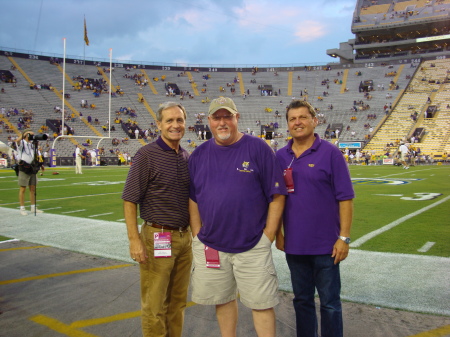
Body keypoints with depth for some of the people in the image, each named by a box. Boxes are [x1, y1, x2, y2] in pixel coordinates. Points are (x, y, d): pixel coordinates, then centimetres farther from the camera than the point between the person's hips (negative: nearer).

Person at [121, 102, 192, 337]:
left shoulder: (187, 157, 10)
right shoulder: (146, 155, -8)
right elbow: (130, 200, -11)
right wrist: (134, 239, -16)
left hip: (184, 237, 6)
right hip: (157, 238, -6)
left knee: (178, 302, 16)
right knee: (155, 305, 4)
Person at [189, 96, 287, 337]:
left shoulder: (257, 148, -4)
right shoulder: (199, 154, 6)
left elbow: (276, 195, -5)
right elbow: (192, 199, 10)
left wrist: (268, 236, -8)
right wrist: (198, 235, 3)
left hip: (253, 246, -3)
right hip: (211, 245, 3)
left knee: (261, 303, 3)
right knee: (222, 299, 15)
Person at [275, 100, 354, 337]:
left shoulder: (330, 153, -6)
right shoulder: (281, 157, 5)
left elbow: (345, 199, -7)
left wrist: (344, 237, -11)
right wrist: (278, 233, 6)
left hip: (325, 245, -3)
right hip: (294, 244, 4)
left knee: (330, 303, 8)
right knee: (302, 300, 17)